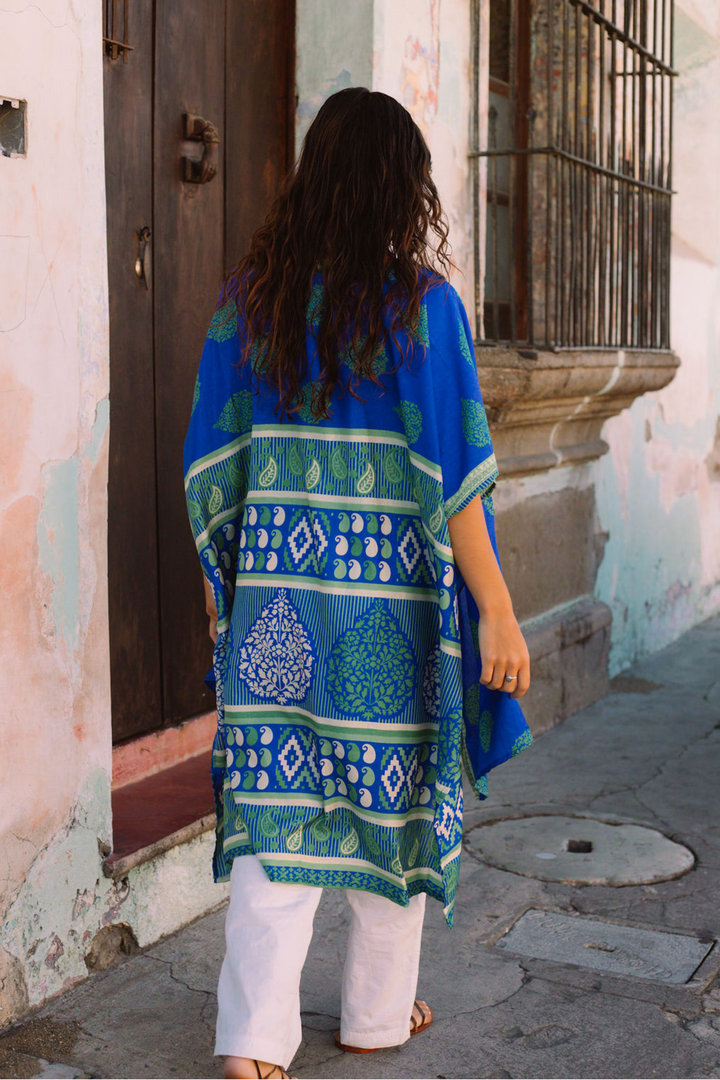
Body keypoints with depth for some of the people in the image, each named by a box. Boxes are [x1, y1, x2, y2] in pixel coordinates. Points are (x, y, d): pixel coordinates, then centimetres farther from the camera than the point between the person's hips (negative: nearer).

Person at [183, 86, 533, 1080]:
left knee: (275, 810, 7)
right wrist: (497, 612, -9)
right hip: (392, 597, -3)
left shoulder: (250, 296, 3)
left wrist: (220, 579, 16)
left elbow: (214, 459, 6)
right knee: (395, 800, 13)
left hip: (274, 590, 3)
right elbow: (450, 475, -13)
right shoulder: (420, 300, -9)